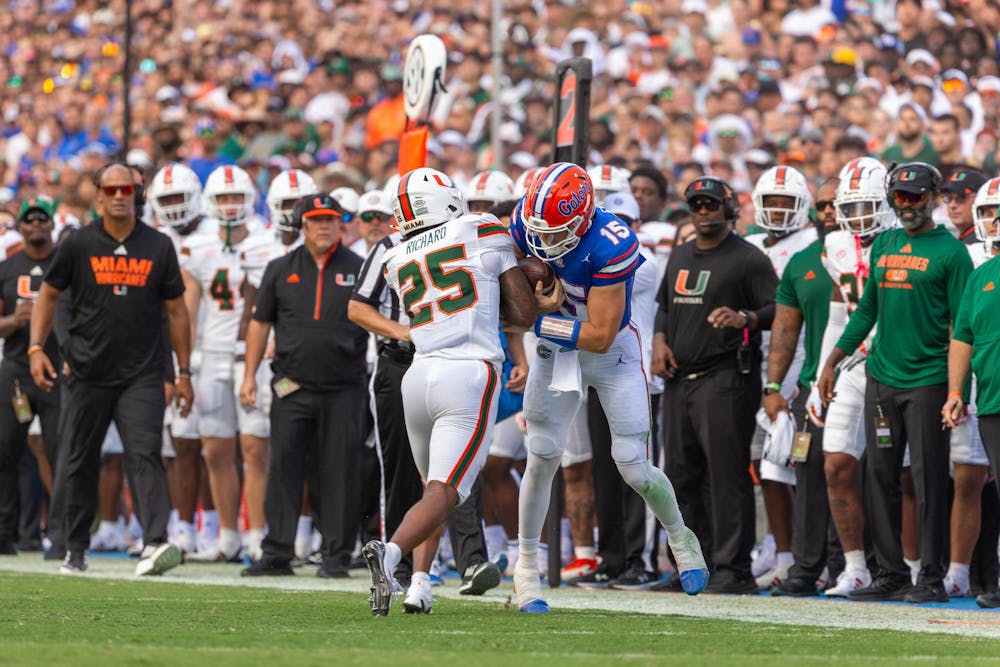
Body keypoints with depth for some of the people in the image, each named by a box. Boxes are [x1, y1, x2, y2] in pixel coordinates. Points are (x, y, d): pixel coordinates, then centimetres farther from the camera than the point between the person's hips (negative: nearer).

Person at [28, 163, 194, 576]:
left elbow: (175, 311, 11)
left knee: (145, 455, -16)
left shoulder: (158, 247, 5)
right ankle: (75, 549, 22)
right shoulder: (78, 244, 2)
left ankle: (155, 544, -27)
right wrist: (36, 348, 0)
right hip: (87, 372, 1)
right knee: (79, 463, 8)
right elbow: (49, 295, 12)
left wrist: (184, 373, 10)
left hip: (141, 375, -1)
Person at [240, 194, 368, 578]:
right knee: (283, 470, -3)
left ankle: (336, 556, 6)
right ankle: (277, 553, 1)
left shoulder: (359, 270, 6)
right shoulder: (281, 271, 10)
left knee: (339, 473, 0)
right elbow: (260, 323, 14)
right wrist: (249, 376, 9)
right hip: (293, 389, 1)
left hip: (343, 390, -1)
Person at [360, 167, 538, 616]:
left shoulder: (396, 263, 16)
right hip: (471, 375, -5)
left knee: (436, 489, 22)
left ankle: (419, 584, 7)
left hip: (420, 374, 5)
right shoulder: (484, 232, 5)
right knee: (443, 494, -10)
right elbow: (523, 315, 6)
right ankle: (391, 552, -35)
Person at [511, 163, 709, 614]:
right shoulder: (528, 222, -19)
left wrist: (536, 322, -29)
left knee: (635, 470, -2)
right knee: (542, 459, 1)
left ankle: (680, 538, 26)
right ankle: (527, 564, 15)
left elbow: (600, 336, -31)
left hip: (612, 354, -4)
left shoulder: (610, 247, -36)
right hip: (557, 350, 4)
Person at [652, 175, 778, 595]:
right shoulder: (680, 257, 19)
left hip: (725, 379, -8)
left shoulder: (748, 259, -6)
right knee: (680, 477, 10)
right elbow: (665, 305, 29)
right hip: (679, 378, 8)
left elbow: (777, 310, -10)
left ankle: (733, 569, -8)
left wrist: (745, 318, -29)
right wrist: (659, 340, 11)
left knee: (728, 477, -9)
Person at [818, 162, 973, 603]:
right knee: (880, 476, 6)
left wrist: (958, 386, -12)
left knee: (929, 480, -4)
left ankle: (931, 577, 0)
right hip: (881, 379, 6)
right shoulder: (883, 246, 14)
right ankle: (890, 573, 13)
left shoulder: (950, 252, -4)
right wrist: (833, 361, 18)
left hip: (928, 380, -6)